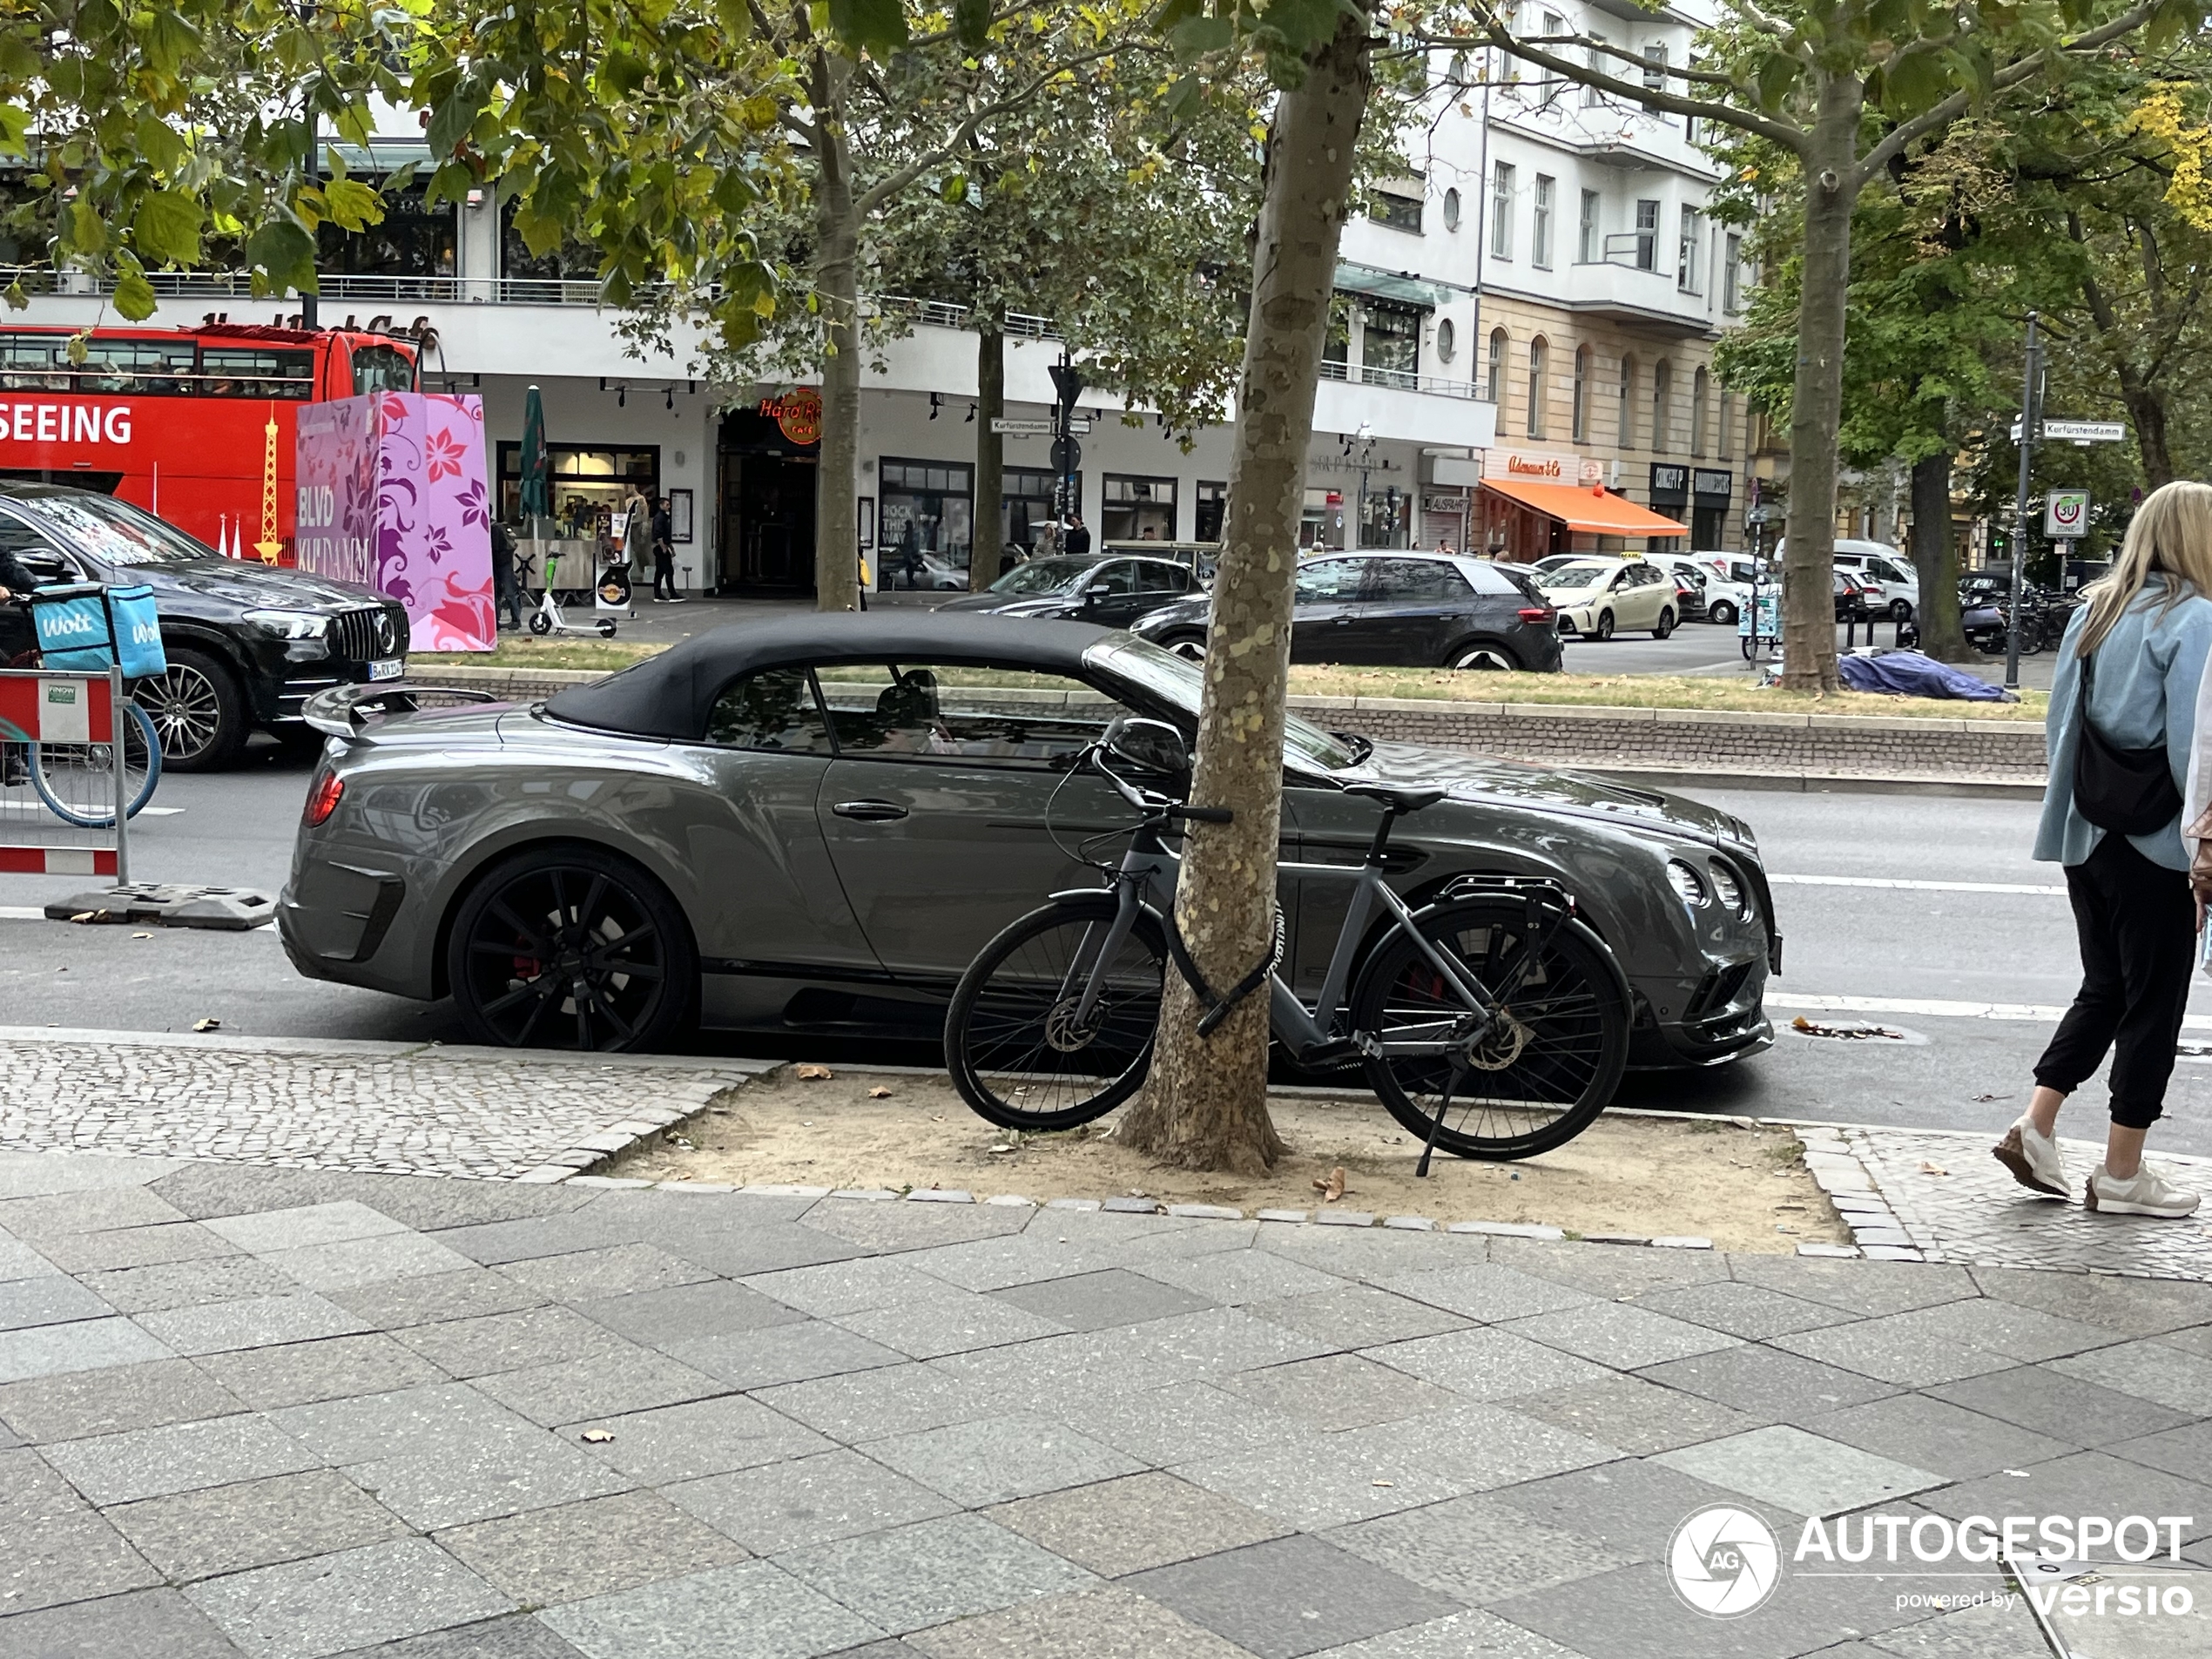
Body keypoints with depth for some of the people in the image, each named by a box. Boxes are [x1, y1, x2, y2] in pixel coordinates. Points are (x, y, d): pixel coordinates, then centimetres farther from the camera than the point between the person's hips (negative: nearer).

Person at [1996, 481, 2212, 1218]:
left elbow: (2060, 724, 13)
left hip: (2087, 838, 7)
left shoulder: (2094, 613, 9)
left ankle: (2035, 1126, 12)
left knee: (2103, 989, 19)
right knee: (2153, 1002, 5)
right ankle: (2121, 1175, 11)